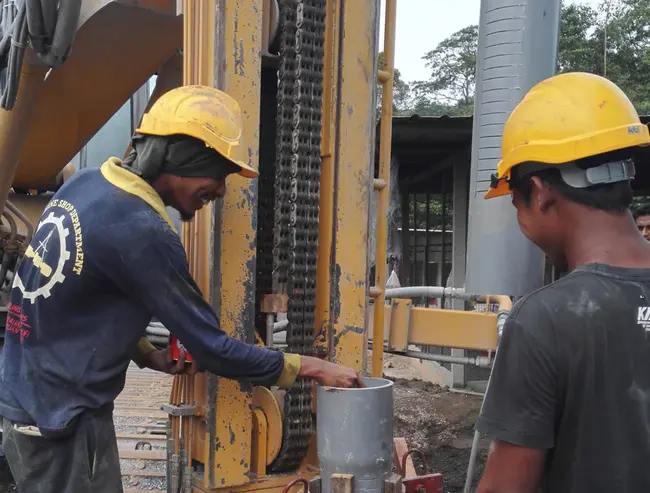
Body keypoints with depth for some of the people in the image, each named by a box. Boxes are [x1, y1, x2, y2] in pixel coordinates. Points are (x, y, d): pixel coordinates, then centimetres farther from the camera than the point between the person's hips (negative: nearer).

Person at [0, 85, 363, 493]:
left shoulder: (86, 184, 1)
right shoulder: (140, 229, -25)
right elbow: (210, 347, -20)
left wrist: (145, 353, 9)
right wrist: (310, 368, -10)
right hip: (63, 416, -9)